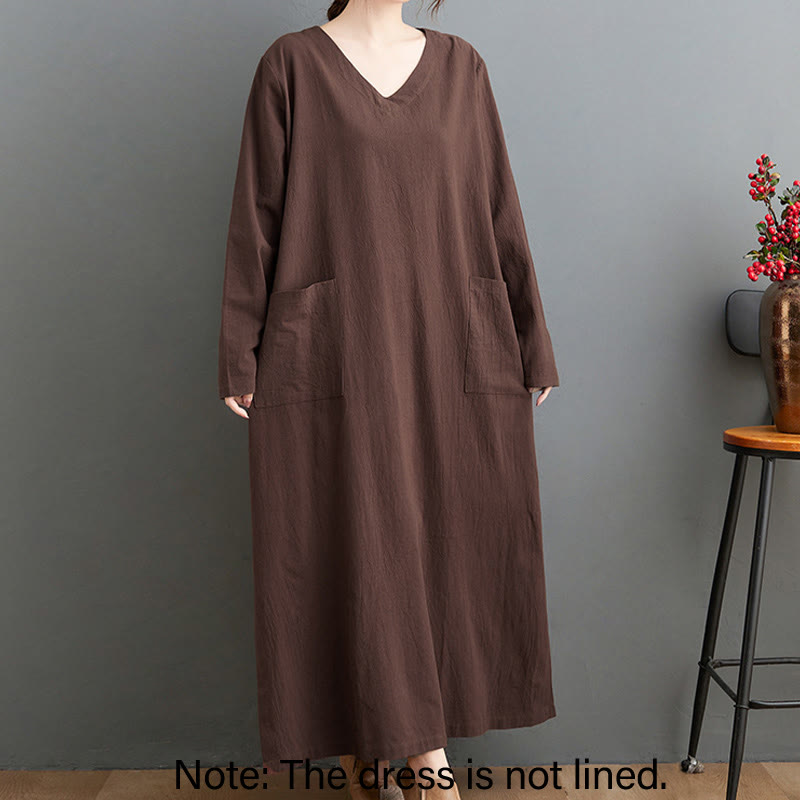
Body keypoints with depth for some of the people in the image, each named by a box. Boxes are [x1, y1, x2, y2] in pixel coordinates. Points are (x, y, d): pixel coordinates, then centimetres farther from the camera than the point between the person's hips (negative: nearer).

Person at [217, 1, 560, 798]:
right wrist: (240, 355, -3)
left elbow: (497, 210, 10)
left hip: (449, 351, 4)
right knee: (351, 545, 2)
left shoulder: (460, 66, 11)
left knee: (448, 537, 5)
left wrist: (530, 341, 8)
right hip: (336, 357, -3)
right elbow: (257, 214, 1)